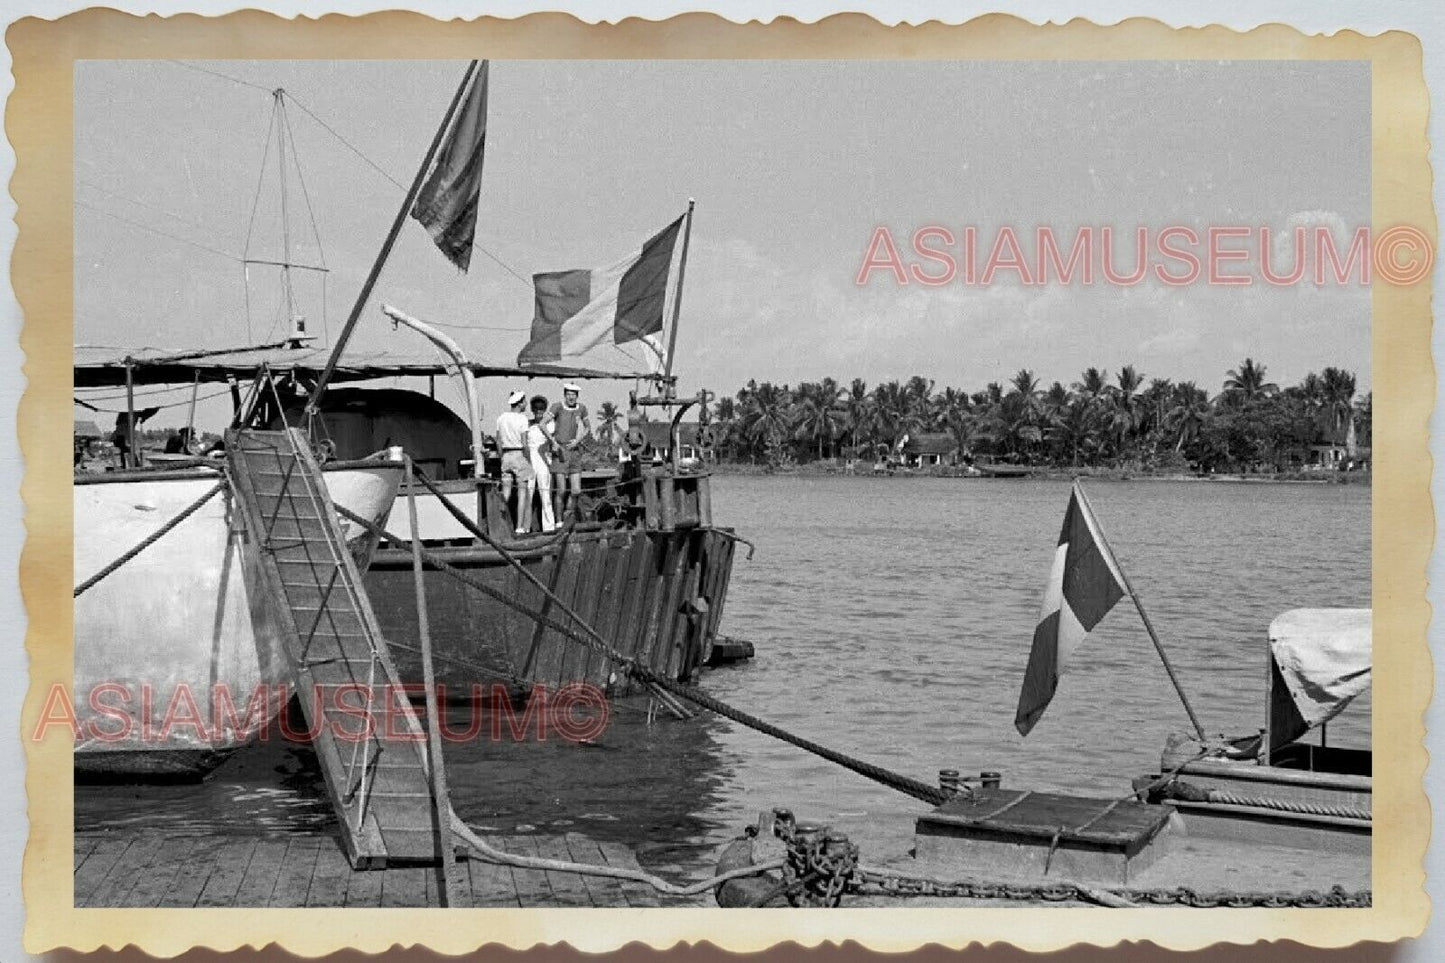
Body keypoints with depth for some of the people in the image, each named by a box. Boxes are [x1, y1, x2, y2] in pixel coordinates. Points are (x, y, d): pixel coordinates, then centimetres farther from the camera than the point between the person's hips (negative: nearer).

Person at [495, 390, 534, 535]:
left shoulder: (501, 417, 5)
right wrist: (529, 462, -5)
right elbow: (524, 443, -14)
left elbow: (498, 441, 9)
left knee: (506, 493, 8)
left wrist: (502, 458, 17)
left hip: (506, 456, 5)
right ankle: (520, 527, 0)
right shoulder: (522, 418, -12)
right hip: (520, 455, -5)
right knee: (522, 493, 2)